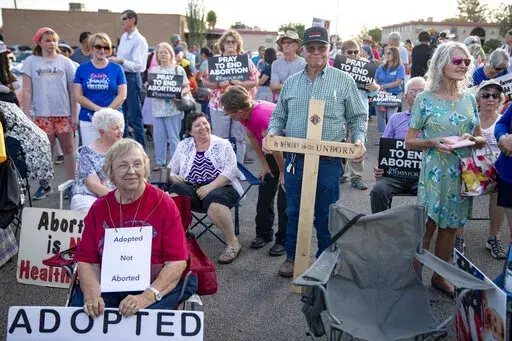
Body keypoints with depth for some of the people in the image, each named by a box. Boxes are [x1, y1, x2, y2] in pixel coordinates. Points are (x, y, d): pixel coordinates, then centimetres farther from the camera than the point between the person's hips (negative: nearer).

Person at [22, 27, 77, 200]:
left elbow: (72, 92, 4)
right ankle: (44, 185, 19)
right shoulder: (31, 62, 2)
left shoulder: (65, 62, 4)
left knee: (68, 149, 5)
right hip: (42, 114, 0)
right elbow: (27, 92, 1)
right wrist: (25, 115, -4)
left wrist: (74, 115, 0)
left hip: (64, 113, 1)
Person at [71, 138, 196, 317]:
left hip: (156, 285, -3)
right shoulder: (99, 208, 5)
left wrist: (146, 298, -24)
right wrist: (92, 295, -17)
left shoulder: (164, 204, -6)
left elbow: (177, 261, -11)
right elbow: (87, 260, 3)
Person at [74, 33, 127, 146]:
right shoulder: (82, 69, 7)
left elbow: (122, 95, 1)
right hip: (88, 120, 1)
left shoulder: (116, 68, 5)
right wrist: (98, 109, -11)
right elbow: (78, 96, 2)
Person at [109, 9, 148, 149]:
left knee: (135, 117, -4)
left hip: (132, 78, -9)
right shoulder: (123, 37, 12)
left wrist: (121, 61, -31)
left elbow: (138, 65, -22)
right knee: (121, 115, 16)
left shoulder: (139, 40, -14)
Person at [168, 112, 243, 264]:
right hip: (191, 189, 3)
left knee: (213, 199, -37)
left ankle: (232, 243, -17)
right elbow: (171, 169, 19)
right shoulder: (183, 145, 18)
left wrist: (210, 187, -16)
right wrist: (173, 177, -6)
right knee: (176, 191, -30)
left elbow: (230, 171, -4)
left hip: (220, 187, -2)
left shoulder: (223, 144, 8)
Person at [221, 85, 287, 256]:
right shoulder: (246, 113, -9)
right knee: (264, 194, 9)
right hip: (274, 151, 8)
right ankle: (263, 233, 21)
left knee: (284, 198, -7)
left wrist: (283, 173, -19)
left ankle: (283, 240, 4)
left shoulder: (261, 115, -36)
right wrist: (264, 165, 2)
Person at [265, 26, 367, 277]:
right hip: (295, 159, 3)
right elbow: (279, 115, 16)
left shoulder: (344, 81, 3)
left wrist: (358, 139, -11)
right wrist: (273, 132, -3)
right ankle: (292, 257, 29)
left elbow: (358, 116, 6)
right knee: (293, 211, 12)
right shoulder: (291, 83, 10)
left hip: (329, 160, -2)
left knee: (326, 215, 9)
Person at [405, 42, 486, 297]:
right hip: (435, 171, -4)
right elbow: (409, 141, -3)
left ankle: (439, 276, 28)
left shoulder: (469, 99, 7)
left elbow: (481, 140, 13)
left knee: (450, 226, 12)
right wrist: (433, 142, -20)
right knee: (426, 226, -3)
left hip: (463, 172, 4)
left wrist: (471, 139, -9)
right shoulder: (425, 99, -4)